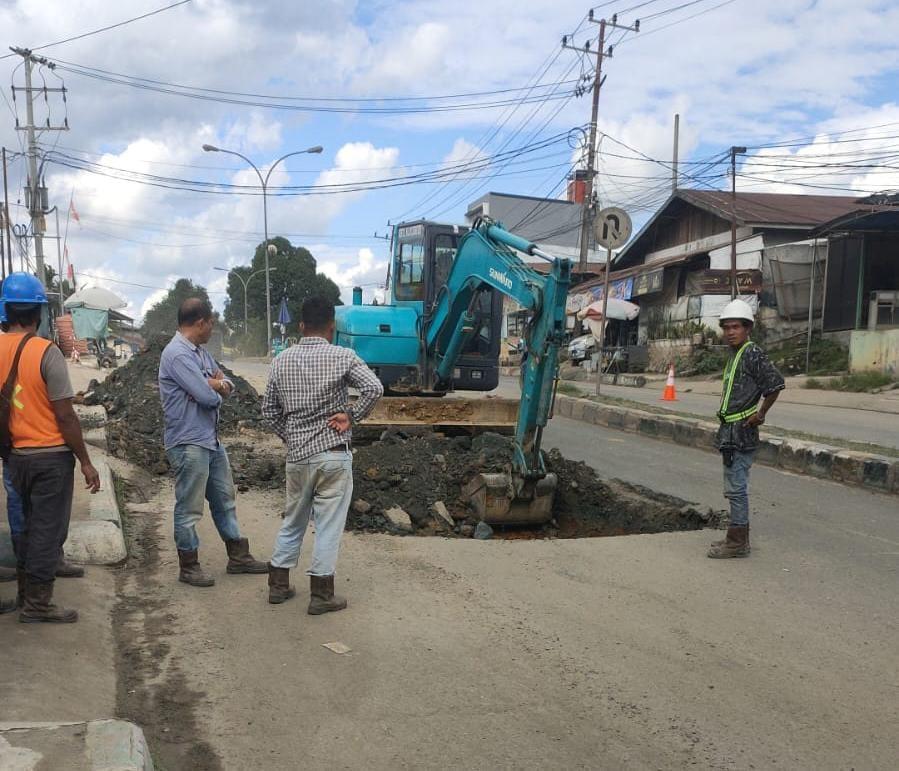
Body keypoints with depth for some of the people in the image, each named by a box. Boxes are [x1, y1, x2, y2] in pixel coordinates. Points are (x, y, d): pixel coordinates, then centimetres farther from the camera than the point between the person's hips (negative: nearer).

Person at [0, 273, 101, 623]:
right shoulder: (46, 352, -17)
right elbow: (65, 416, -17)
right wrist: (86, 461, -9)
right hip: (51, 456, -6)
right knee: (48, 530, 5)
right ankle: (37, 603, 12)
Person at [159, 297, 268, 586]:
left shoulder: (200, 352, 11)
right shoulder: (177, 354, -20)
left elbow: (227, 387, 10)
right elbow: (208, 397, -25)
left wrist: (218, 384, -14)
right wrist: (216, 388, -1)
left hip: (211, 440, 10)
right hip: (189, 443, -10)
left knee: (224, 499, 17)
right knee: (189, 508, 3)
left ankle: (238, 556, 28)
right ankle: (188, 567, 16)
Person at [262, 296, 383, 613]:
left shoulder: (281, 360, 4)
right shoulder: (341, 356, -9)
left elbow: (269, 410, 9)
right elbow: (374, 388, -20)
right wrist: (351, 416, -8)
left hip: (297, 456, 4)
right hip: (333, 455, -4)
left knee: (293, 521, 19)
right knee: (329, 525, 4)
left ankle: (278, 584, 27)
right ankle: (321, 595, 9)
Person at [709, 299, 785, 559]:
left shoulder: (753, 354, -13)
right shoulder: (735, 355, 16)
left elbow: (776, 383, -22)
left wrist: (760, 414, -14)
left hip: (741, 432, -10)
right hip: (731, 431, 10)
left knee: (736, 487, -6)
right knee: (735, 487, 15)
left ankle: (737, 542, 1)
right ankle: (738, 538, 24)